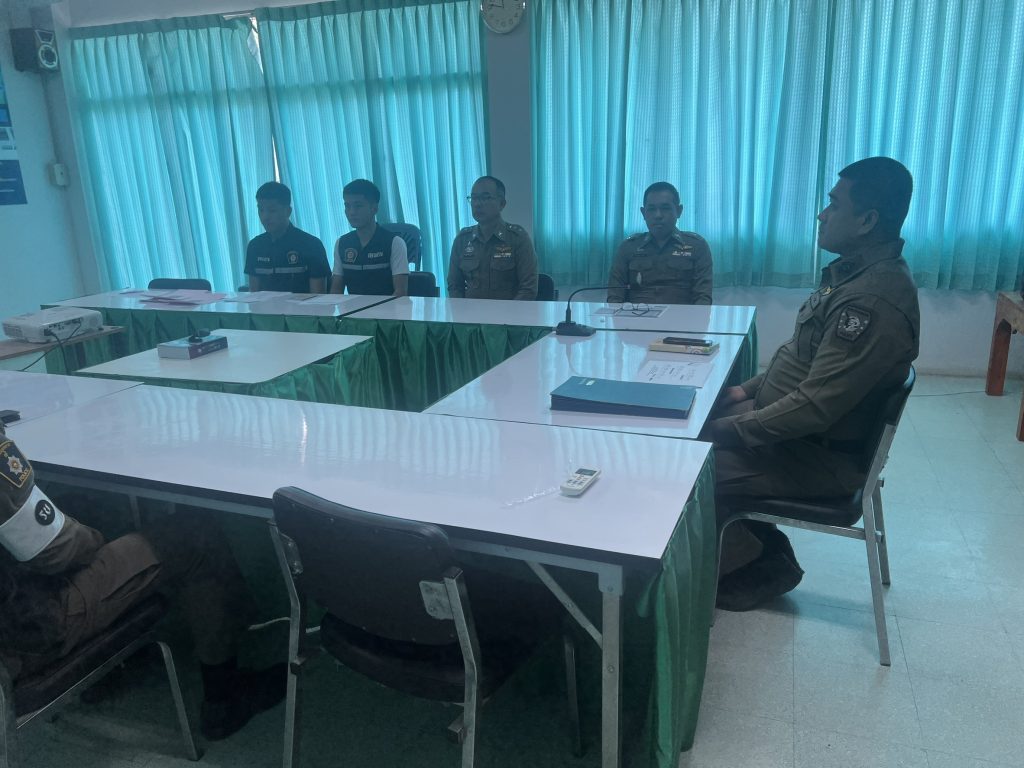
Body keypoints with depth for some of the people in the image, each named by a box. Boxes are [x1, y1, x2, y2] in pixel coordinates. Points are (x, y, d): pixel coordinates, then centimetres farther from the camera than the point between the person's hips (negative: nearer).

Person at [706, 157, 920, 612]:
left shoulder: (873, 301, -28)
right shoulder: (855, 271, 4)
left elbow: (815, 408, -29)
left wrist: (734, 429, -19)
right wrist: (752, 389, 6)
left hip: (822, 458, -10)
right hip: (797, 428, 10)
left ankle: (756, 567, 13)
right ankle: (760, 547, 18)